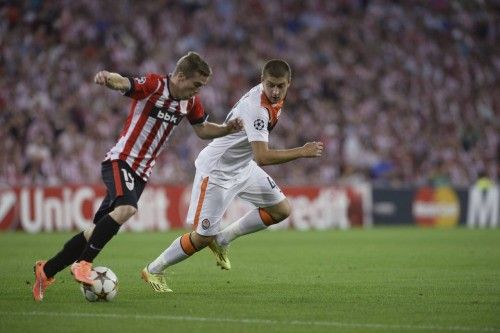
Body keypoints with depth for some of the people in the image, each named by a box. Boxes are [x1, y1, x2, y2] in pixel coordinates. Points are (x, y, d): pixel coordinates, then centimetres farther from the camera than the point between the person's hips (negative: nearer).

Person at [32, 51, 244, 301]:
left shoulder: (191, 102, 6)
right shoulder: (153, 85, -16)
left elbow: (203, 130, 20)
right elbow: (123, 83, -34)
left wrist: (227, 129, 1)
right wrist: (107, 79, -57)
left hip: (141, 172, 7)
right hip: (121, 161, -7)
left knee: (102, 229, 6)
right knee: (127, 208, -34)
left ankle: (46, 270, 18)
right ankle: (83, 263, -25)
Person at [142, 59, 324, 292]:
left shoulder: (275, 98, -5)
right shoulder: (256, 108, -33)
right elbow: (262, 157, -40)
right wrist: (302, 152, -37)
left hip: (243, 166, 9)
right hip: (216, 170, -9)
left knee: (281, 210, 6)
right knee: (203, 237, -6)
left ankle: (222, 239, 16)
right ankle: (153, 271, 14)